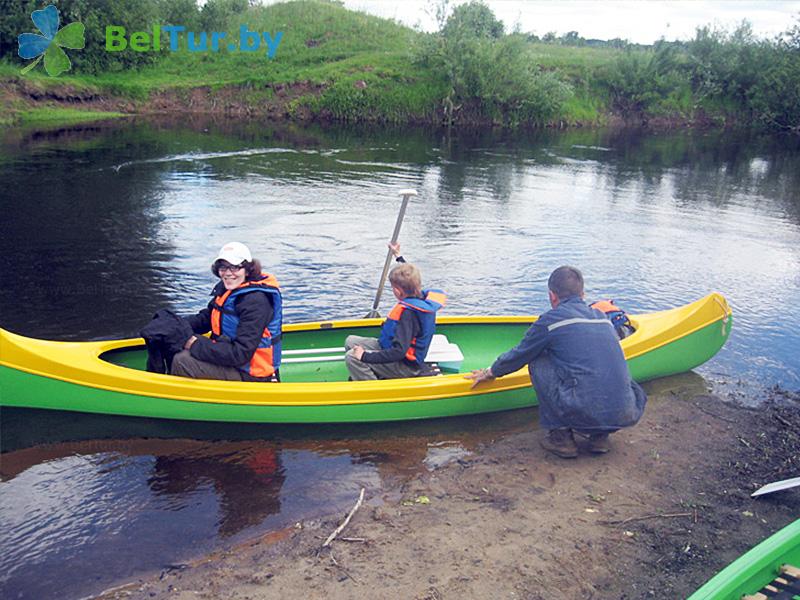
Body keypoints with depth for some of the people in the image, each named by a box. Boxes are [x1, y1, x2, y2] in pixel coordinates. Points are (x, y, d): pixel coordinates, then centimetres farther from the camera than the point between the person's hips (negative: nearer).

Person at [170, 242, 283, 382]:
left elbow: (240, 354, -28)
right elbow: (205, 318, 13)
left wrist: (196, 345, -23)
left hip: (250, 374, -9)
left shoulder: (256, 302, -25)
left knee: (181, 361, -19)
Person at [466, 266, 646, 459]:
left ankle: (560, 436, 12)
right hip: (628, 416, 6)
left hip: (586, 414, -6)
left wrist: (489, 373, 35)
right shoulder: (603, 318, 20)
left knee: (538, 363, 13)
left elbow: (518, 356, 16)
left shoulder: (551, 320, 2)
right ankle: (600, 436, 19)